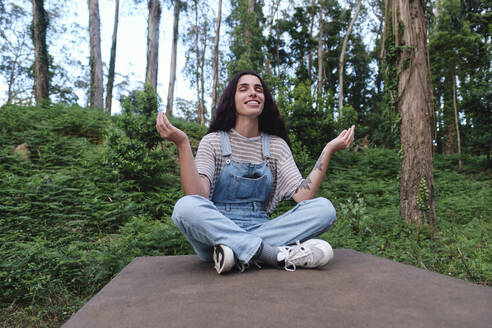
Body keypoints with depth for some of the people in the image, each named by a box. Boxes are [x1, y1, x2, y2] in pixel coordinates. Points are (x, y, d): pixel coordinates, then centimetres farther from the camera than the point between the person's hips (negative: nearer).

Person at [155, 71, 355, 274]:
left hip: (261, 230, 3)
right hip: (217, 230, -2)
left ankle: (240, 253, -25)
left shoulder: (277, 145, 10)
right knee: (186, 207, -33)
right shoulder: (213, 141, 2)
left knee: (324, 208, -17)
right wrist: (182, 143, -22)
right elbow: (197, 195, -14)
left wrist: (329, 150, -6)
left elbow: (302, 195, -2)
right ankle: (279, 255, -30)